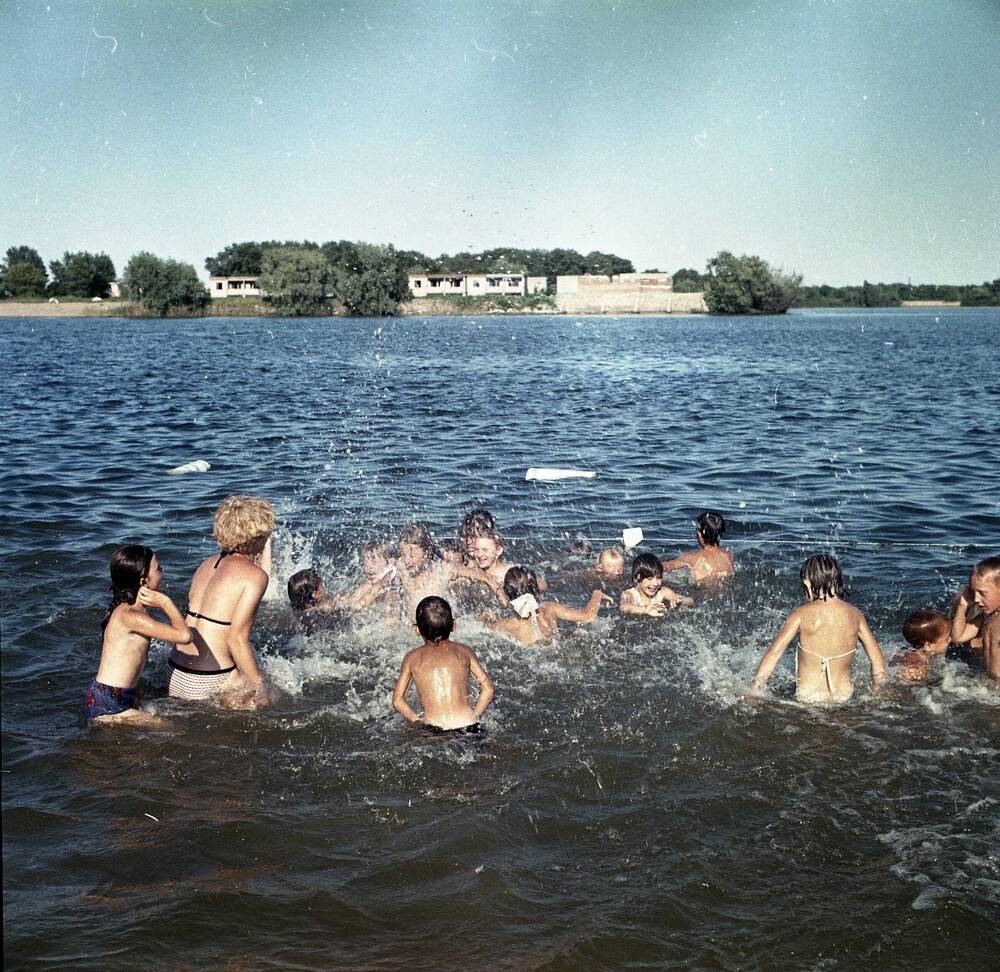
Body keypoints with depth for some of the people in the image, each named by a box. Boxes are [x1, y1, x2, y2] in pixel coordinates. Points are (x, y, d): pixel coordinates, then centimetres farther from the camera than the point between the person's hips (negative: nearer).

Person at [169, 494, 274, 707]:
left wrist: (264, 557, 24)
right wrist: (260, 688, -11)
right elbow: (237, 640, -18)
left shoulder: (209, 563, 9)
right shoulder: (255, 576, -12)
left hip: (176, 673, 8)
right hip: (212, 680, -8)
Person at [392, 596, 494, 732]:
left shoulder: (412, 658, 10)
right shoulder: (464, 651, 11)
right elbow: (488, 689, 9)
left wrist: (417, 720, 17)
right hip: (468, 725, 1)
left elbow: (397, 700, 9)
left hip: (433, 730, -1)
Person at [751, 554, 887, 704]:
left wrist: (755, 691, -4)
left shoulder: (802, 614, -8)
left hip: (807, 697, -4)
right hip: (844, 695, 4)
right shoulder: (854, 614, 0)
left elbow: (774, 652, -10)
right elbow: (878, 663, 4)